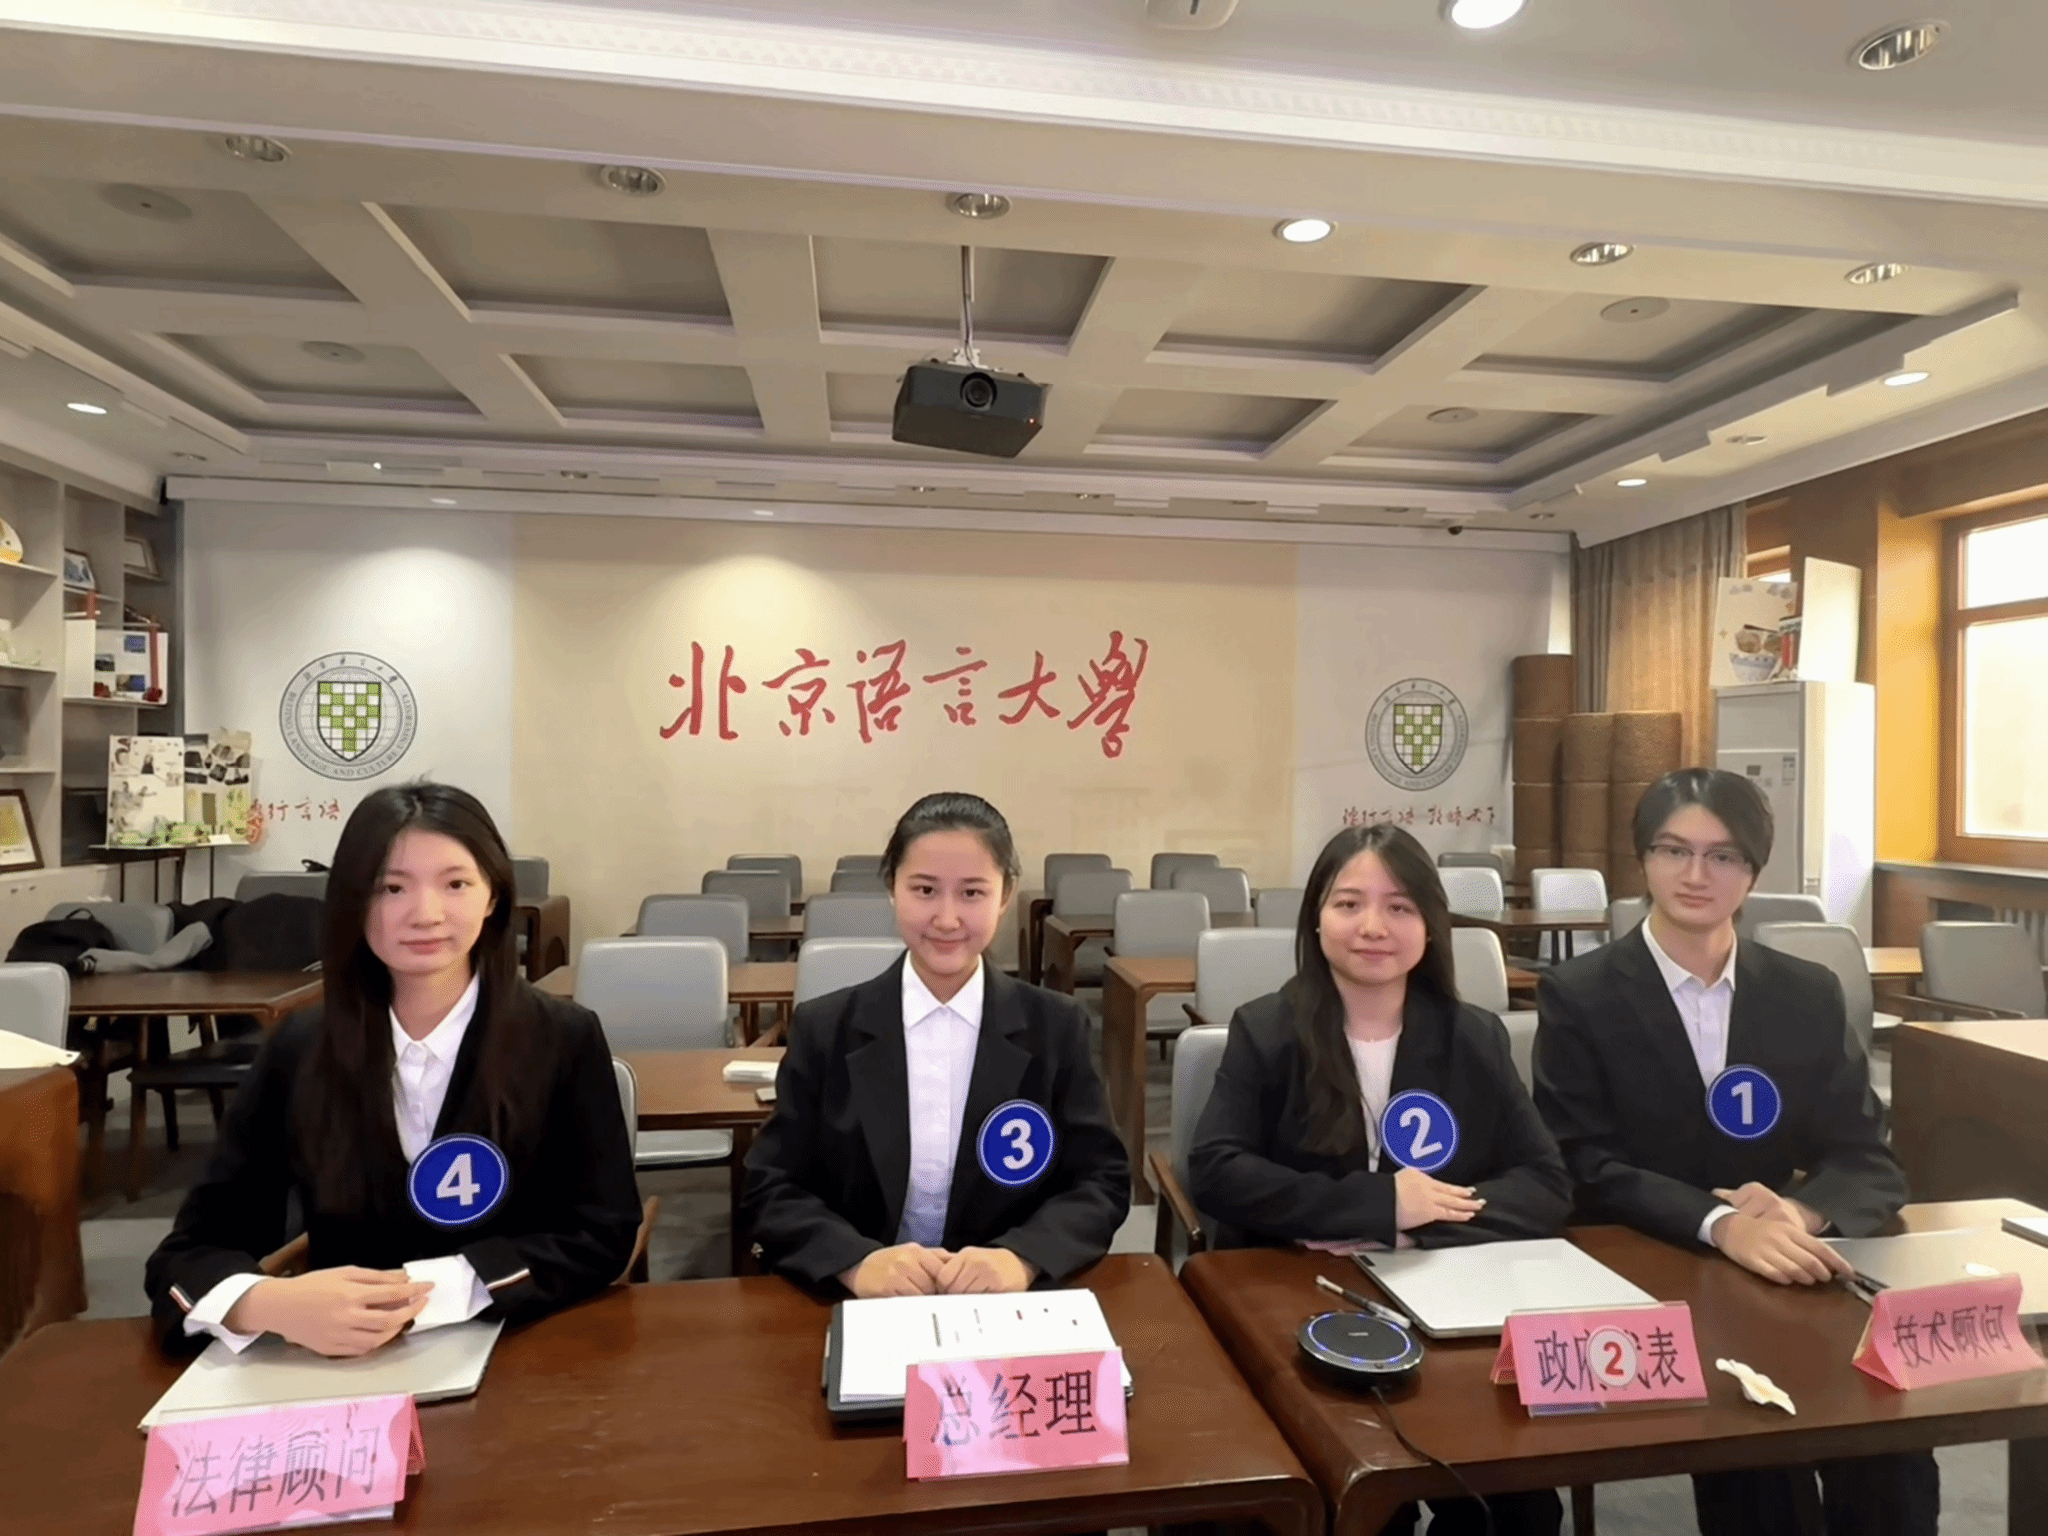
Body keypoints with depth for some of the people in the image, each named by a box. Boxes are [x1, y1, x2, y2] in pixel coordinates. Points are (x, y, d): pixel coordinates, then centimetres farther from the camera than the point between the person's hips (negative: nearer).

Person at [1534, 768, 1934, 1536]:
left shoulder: (1810, 995, 7)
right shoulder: (1578, 996, -6)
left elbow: (1868, 1160, 4)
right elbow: (1587, 1169, -11)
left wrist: (1803, 1213, -19)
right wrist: (1722, 1225, -28)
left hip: (1792, 1280, 3)